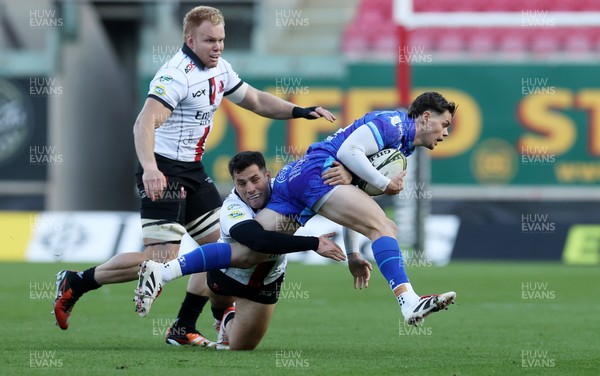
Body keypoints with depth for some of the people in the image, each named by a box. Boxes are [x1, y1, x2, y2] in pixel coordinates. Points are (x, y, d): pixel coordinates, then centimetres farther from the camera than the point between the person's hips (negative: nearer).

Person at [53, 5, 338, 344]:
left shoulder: (219, 69, 8)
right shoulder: (178, 74, -20)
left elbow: (256, 101, 23)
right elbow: (145, 123, -32)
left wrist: (301, 112, 10)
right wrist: (149, 168, -48)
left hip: (193, 171, 9)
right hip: (164, 174, -9)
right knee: (160, 258, -16)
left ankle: (184, 328, 12)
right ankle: (75, 284, -3)